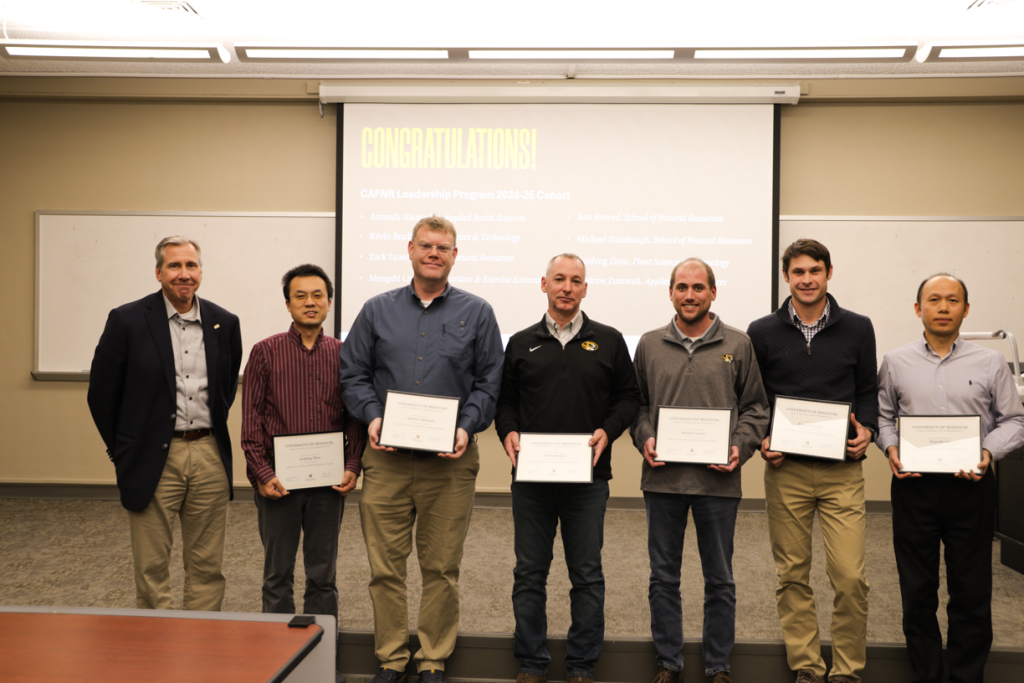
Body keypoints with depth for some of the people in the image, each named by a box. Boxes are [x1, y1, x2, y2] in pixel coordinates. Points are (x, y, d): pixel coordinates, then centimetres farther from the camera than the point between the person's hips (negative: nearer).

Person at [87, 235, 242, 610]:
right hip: (154, 458, -3)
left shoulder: (224, 323, 5)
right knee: (151, 568, 5)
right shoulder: (127, 320, -4)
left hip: (210, 456, 3)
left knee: (207, 566, 10)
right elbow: (101, 393, 2)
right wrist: (122, 451, 4)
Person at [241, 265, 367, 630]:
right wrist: (261, 472, -10)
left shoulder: (343, 353, 5)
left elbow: (355, 414, 7)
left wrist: (352, 466, -5)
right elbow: (251, 417, -2)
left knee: (324, 575, 11)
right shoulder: (265, 352, 0)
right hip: (277, 480, -1)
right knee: (278, 574, 9)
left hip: (329, 481, 2)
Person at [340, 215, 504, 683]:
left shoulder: (476, 313, 7)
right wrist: (372, 417, -7)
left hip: (451, 460, -1)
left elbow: (489, 381, 5)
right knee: (385, 566, 5)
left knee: (442, 568, 7)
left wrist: (467, 427, -10)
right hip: (386, 457, 1)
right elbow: (353, 373, 10)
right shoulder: (377, 310, 10)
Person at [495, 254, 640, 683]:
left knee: (587, 575, 6)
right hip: (531, 476, 1)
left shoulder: (609, 341, 7)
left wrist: (607, 431, -9)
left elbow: (628, 397, 7)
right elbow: (504, 399, 13)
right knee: (530, 572, 7)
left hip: (588, 478, -1)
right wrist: (508, 432, -6)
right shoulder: (521, 344, 11)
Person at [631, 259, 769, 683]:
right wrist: (644, 438, -4)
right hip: (662, 477, 1)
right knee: (663, 577, 10)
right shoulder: (650, 345, 8)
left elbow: (755, 406, 6)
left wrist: (741, 446, -8)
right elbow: (636, 404, 12)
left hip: (718, 479, -1)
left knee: (719, 579, 9)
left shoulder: (738, 345, 4)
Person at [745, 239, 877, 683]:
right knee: (792, 575, 8)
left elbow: (868, 392, 11)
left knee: (850, 576, -5)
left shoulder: (857, 329, 6)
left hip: (843, 470, 0)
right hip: (785, 469, 1)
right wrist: (760, 441, -7)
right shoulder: (762, 333, 5)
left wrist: (867, 431, -7)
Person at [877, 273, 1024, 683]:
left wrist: (989, 451, -10)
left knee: (971, 591, 5)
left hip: (971, 486, -1)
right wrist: (890, 447, -5)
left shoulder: (990, 364, 4)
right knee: (917, 588, 9)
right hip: (913, 485, 1)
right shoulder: (896, 362, 7)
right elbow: (883, 415, 13)